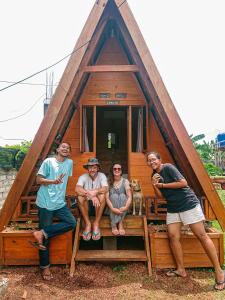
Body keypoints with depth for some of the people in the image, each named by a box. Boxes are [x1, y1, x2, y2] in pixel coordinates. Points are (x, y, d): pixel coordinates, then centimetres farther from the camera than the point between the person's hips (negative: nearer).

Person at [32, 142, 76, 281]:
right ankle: (45, 267, 15)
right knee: (46, 233, 1)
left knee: (72, 222, -12)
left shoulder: (70, 162, 9)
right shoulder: (48, 161, -5)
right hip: (45, 203, -5)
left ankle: (41, 233, -6)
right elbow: (39, 180, -7)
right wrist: (53, 181, -22)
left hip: (60, 203, 5)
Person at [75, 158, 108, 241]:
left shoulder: (102, 176, -6)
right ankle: (88, 224, -19)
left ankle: (96, 224, -20)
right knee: (80, 197, -29)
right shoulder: (83, 177, -7)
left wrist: (95, 192, -42)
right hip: (86, 204, 0)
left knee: (102, 195, -30)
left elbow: (105, 189, -24)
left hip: (98, 204, 0)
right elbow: (77, 189, -27)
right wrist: (91, 195, -38)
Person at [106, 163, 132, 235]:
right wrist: (112, 208, -30)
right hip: (112, 207, 0)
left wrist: (126, 207, -29)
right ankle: (114, 225, -25)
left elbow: (129, 196, -10)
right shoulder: (109, 182, -3)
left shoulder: (125, 181, -2)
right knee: (114, 196, -28)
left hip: (122, 208, 1)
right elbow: (107, 197, -13)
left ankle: (120, 223, -23)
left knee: (122, 195, -26)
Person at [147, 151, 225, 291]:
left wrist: (162, 185, -14)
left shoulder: (168, 167, -12)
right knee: (173, 236, 0)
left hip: (188, 203, -7)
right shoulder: (154, 175, 9)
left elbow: (183, 182, -19)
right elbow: (161, 195, 9)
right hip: (173, 208, 7)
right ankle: (181, 270, 14)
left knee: (201, 235, -3)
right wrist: (155, 185, -10)